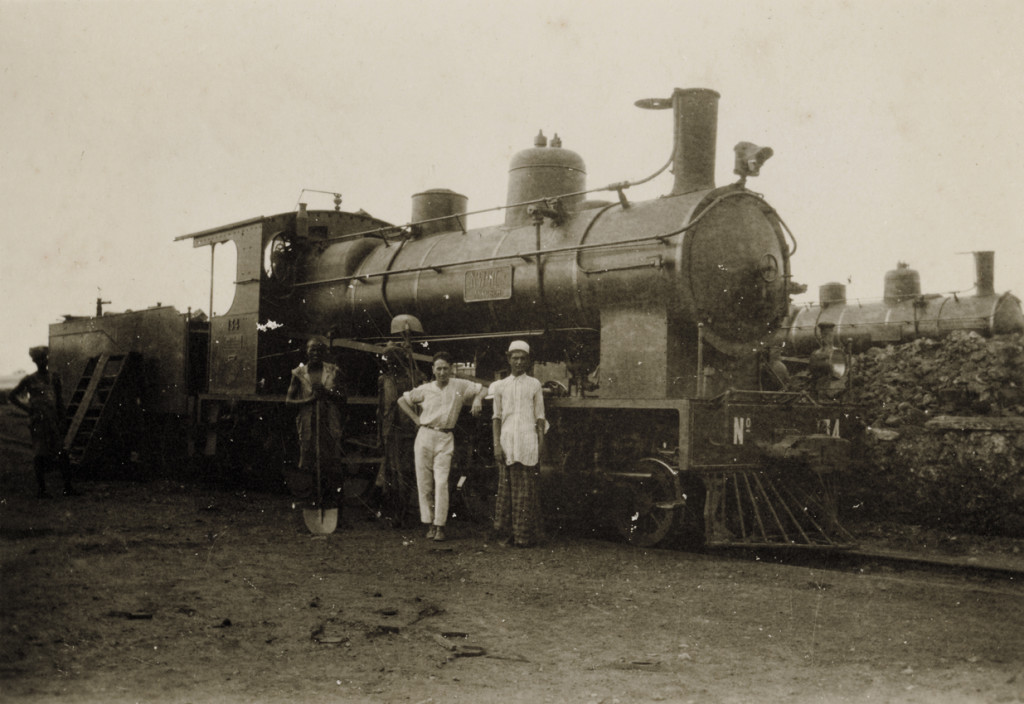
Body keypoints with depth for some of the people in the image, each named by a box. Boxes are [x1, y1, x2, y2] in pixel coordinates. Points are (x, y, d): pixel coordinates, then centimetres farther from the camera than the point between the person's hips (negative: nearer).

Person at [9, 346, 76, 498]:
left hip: (54, 421, 3)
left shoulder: (54, 378, 10)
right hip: (38, 421, -3)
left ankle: (68, 488, 3)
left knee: (62, 454, -3)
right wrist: (26, 408, 1)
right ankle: (42, 490, 8)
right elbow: (12, 396, 9)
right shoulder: (30, 380, 1)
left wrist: (63, 420, 7)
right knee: (40, 455, 0)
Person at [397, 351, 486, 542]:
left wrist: (478, 399, -4)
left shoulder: (460, 386, 5)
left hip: (445, 439, -2)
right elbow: (402, 400, 19)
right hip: (425, 436, 2)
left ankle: (440, 525, -8)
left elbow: (483, 389, 17)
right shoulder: (425, 389, 8)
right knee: (424, 483, 0)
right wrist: (416, 419, 10)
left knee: (441, 483, -11)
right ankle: (429, 524, 7)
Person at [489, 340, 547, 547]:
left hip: (528, 440, -1)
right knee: (506, 487, 2)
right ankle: (507, 532, 9)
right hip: (507, 440, 2)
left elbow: (540, 417, 6)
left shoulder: (534, 385, 6)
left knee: (527, 489, -1)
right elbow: (496, 417, 8)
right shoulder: (500, 386, 10)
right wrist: (496, 444, 0)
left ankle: (525, 535, 3)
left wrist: (541, 444, -1)